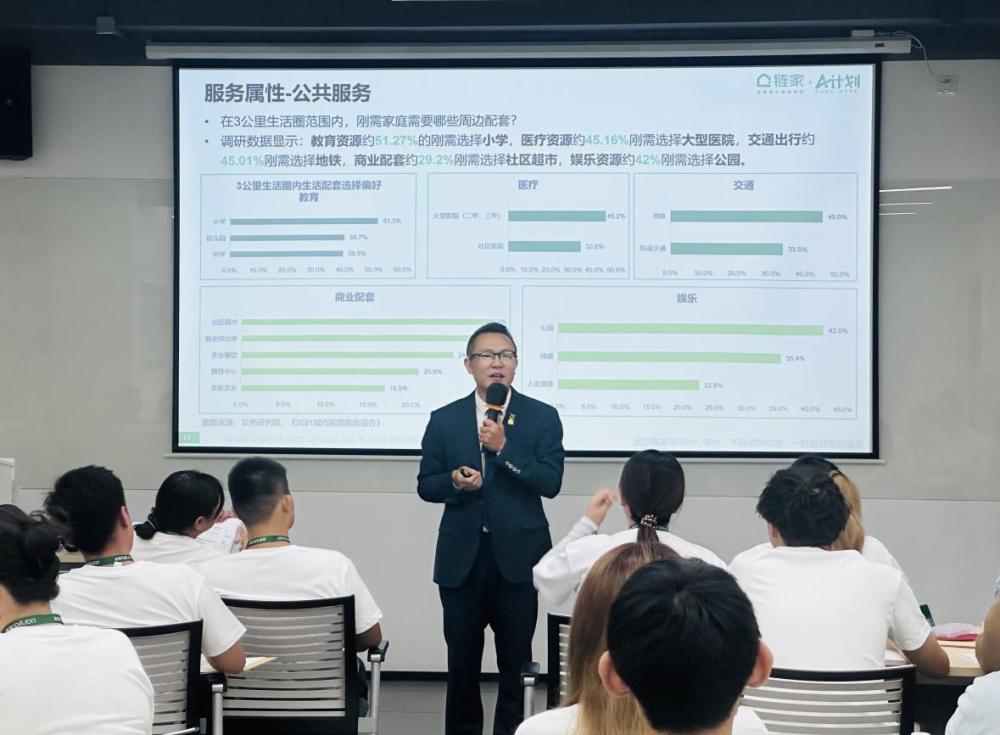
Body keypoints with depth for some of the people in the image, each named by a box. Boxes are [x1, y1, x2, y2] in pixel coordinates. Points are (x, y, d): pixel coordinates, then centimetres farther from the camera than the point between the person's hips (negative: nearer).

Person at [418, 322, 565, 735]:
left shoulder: (542, 417, 1)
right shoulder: (444, 420, 5)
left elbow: (551, 483, -8)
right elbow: (425, 485, 6)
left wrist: (504, 447, -18)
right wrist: (454, 481, -15)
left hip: (518, 556, -1)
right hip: (461, 557, 1)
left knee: (517, 661, 5)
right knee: (462, 659, 9)